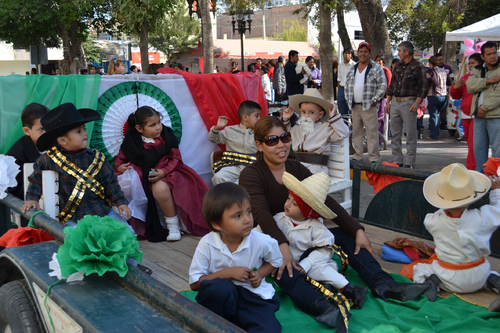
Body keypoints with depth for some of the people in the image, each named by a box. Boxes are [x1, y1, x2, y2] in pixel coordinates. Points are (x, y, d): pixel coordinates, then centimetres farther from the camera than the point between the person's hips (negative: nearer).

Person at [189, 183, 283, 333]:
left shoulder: (262, 242, -11)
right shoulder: (207, 244, -15)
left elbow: (275, 261, 12)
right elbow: (194, 283, -10)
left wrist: (260, 274, -9)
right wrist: (227, 273, -20)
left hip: (253, 295, 1)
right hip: (220, 295, 0)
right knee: (219, 286, -37)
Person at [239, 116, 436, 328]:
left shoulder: (297, 170, 4)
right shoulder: (251, 175, -13)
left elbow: (325, 202, -5)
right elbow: (261, 213, -28)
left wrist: (357, 230, -16)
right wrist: (282, 245, -44)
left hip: (298, 235, 6)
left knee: (345, 235, -9)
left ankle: (383, 285, -25)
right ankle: (319, 305, -59)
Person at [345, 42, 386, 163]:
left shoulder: (376, 68, 0)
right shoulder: (352, 69, 16)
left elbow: (383, 85, -4)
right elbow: (347, 86, 21)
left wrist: (375, 100, -11)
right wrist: (348, 100, 11)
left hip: (369, 107, -6)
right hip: (355, 106, 6)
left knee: (372, 133, -7)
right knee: (356, 132, 9)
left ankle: (374, 158, -4)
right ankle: (357, 156, 17)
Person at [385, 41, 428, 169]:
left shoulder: (418, 67, -3)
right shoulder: (397, 66, 15)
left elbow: (424, 87, -7)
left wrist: (417, 103, -17)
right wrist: (388, 102, 13)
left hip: (409, 103, -6)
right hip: (395, 102, 7)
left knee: (411, 135, -3)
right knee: (395, 134, 8)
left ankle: (410, 163, 2)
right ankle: (397, 161, 16)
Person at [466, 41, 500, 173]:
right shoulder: (477, 70, 15)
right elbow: (470, 85, -3)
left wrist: (485, 108, -13)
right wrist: (488, 81, -15)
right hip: (479, 116, 5)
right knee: (478, 147, 10)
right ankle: (480, 173, 22)